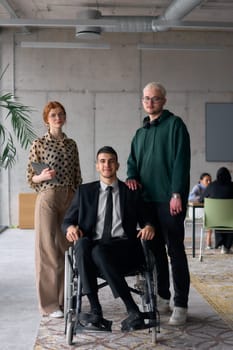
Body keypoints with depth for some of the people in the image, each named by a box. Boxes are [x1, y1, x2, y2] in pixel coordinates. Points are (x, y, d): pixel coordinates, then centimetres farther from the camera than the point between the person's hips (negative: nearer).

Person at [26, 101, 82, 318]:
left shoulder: (71, 144, 10)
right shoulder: (39, 144, -2)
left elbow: (77, 177, 12)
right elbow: (30, 178, -1)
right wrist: (42, 176, -20)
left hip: (70, 199, 5)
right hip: (47, 199, -4)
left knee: (67, 248, 9)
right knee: (48, 249, -1)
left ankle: (65, 298, 21)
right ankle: (49, 303, 8)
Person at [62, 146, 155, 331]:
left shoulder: (131, 192, 16)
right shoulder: (85, 191, 18)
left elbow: (145, 218, 16)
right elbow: (67, 220, 15)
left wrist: (149, 226, -9)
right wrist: (70, 227, -10)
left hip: (123, 247, -2)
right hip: (93, 245, 2)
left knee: (100, 252, -36)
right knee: (82, 243, -34)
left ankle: (133, 314, -34)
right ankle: (95, 310, -35)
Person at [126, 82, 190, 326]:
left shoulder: (174, 124, -2)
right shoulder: (140, 132, 19)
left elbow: (181, 160, -10)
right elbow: (133, 161, 22)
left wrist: (177, 194, -17)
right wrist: (132, 176, -1)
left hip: (169, 200, -7)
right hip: (147, 199, 7)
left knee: (175, 251, -3)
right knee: (155, 249, 11)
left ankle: (180, 305, 2)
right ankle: (162, 297, 23)